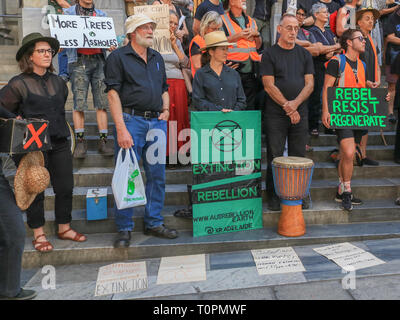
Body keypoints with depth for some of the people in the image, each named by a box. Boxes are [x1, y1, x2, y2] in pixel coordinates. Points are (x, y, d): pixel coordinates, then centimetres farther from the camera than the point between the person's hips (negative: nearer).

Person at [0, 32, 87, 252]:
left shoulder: (58, 82, 10)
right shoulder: (19, 84, -6)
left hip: (59, 143, 5)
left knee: (65, 188, 7)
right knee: (35, 191, 4)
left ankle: (64, 228, 24)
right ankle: (38, 235, 20)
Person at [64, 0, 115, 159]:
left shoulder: (101, 15, 21)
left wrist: (111, 45, -3)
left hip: (99, 59, 2)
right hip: (79, 60, -2)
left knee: (102, 102, -5)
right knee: (79, 102, -8)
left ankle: (103, 140, -2)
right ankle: (80, 141, -5)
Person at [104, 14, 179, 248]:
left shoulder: (157, 58, 18)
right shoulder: (118, 57, 0)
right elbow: (113, 93, -8)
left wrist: (166, 110, 7)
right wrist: (121, 129, -17)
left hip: (157, 121, 6)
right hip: (131, 120, -6)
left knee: (158, 175, 9)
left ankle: (154, 223, 22)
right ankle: (124, 229, 10)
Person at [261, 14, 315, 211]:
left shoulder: (304, 54, 13)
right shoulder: (269, 54, 2)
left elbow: (309, 84, 6)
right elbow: (269, 86, -6)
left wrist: (295, 103, -11)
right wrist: (287, 107, -11)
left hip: (300, 114, 3)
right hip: (276, 114, -3)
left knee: (298, 157, 6)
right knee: (275, 157, 0)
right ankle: (273, 196, 12)